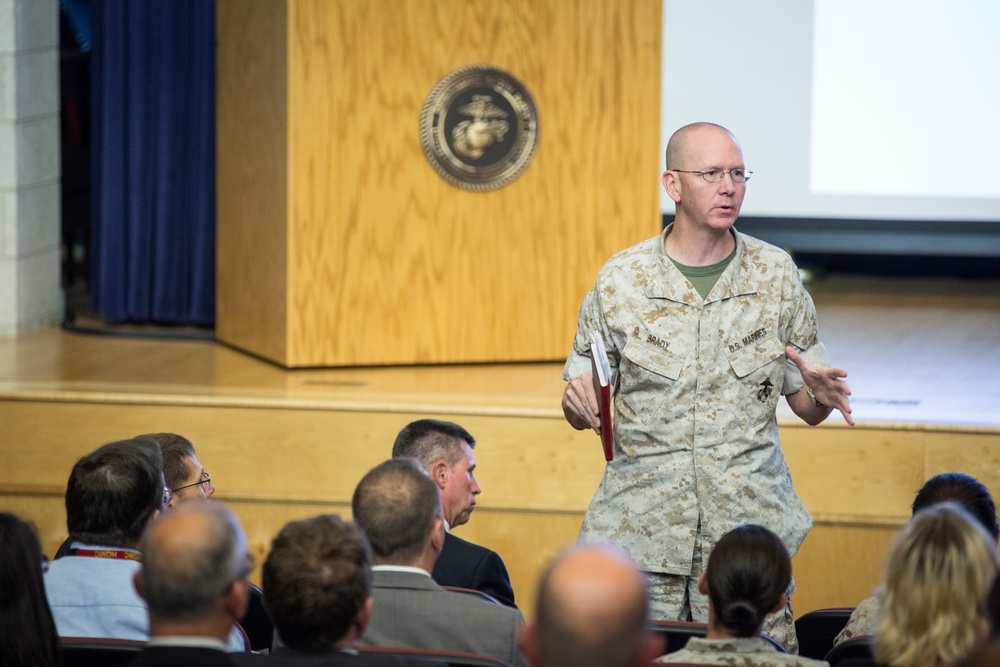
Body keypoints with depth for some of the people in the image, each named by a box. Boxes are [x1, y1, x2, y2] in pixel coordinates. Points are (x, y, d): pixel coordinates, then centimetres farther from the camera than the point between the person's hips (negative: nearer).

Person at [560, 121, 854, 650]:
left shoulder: (775, 275, 4)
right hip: (641, 528, 0)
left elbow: (805, 407, 9)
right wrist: (579, 402, -13)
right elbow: (582, 408, 9)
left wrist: (820, 394, -13)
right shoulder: (620, 279, 2)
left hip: (747, 526, 0)